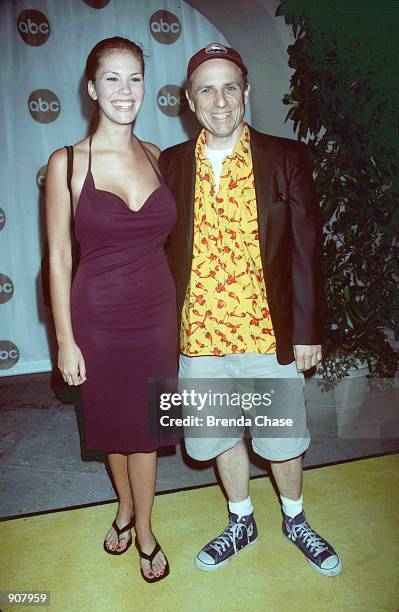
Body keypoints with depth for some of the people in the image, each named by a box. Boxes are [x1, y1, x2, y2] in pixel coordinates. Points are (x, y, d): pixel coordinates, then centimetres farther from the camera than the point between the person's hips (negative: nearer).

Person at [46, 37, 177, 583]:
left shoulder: (158, 157, 2)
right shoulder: (67, 163, -7)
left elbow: (169, 239, 9)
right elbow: (59, 257, -6)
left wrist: (180, 312, 7)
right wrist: (65, 339, -6)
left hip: (156, 312, 2)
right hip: (99, 317, -1)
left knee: (145, 425, 14)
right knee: (114, 423, 18)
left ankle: (143, 529, 38)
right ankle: (126, 506, 49)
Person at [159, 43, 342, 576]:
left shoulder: (286, 158, -3)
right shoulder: (171, 164, 2)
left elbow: (306, 248, -3)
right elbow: (162, 250, 4)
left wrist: (307, 331, -4)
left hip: (269, 333, -1)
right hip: (198, 334, 2)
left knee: (283, 437, 14)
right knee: (221, 435, 18)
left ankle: (295, 521, 44)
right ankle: (241, 523, 44)